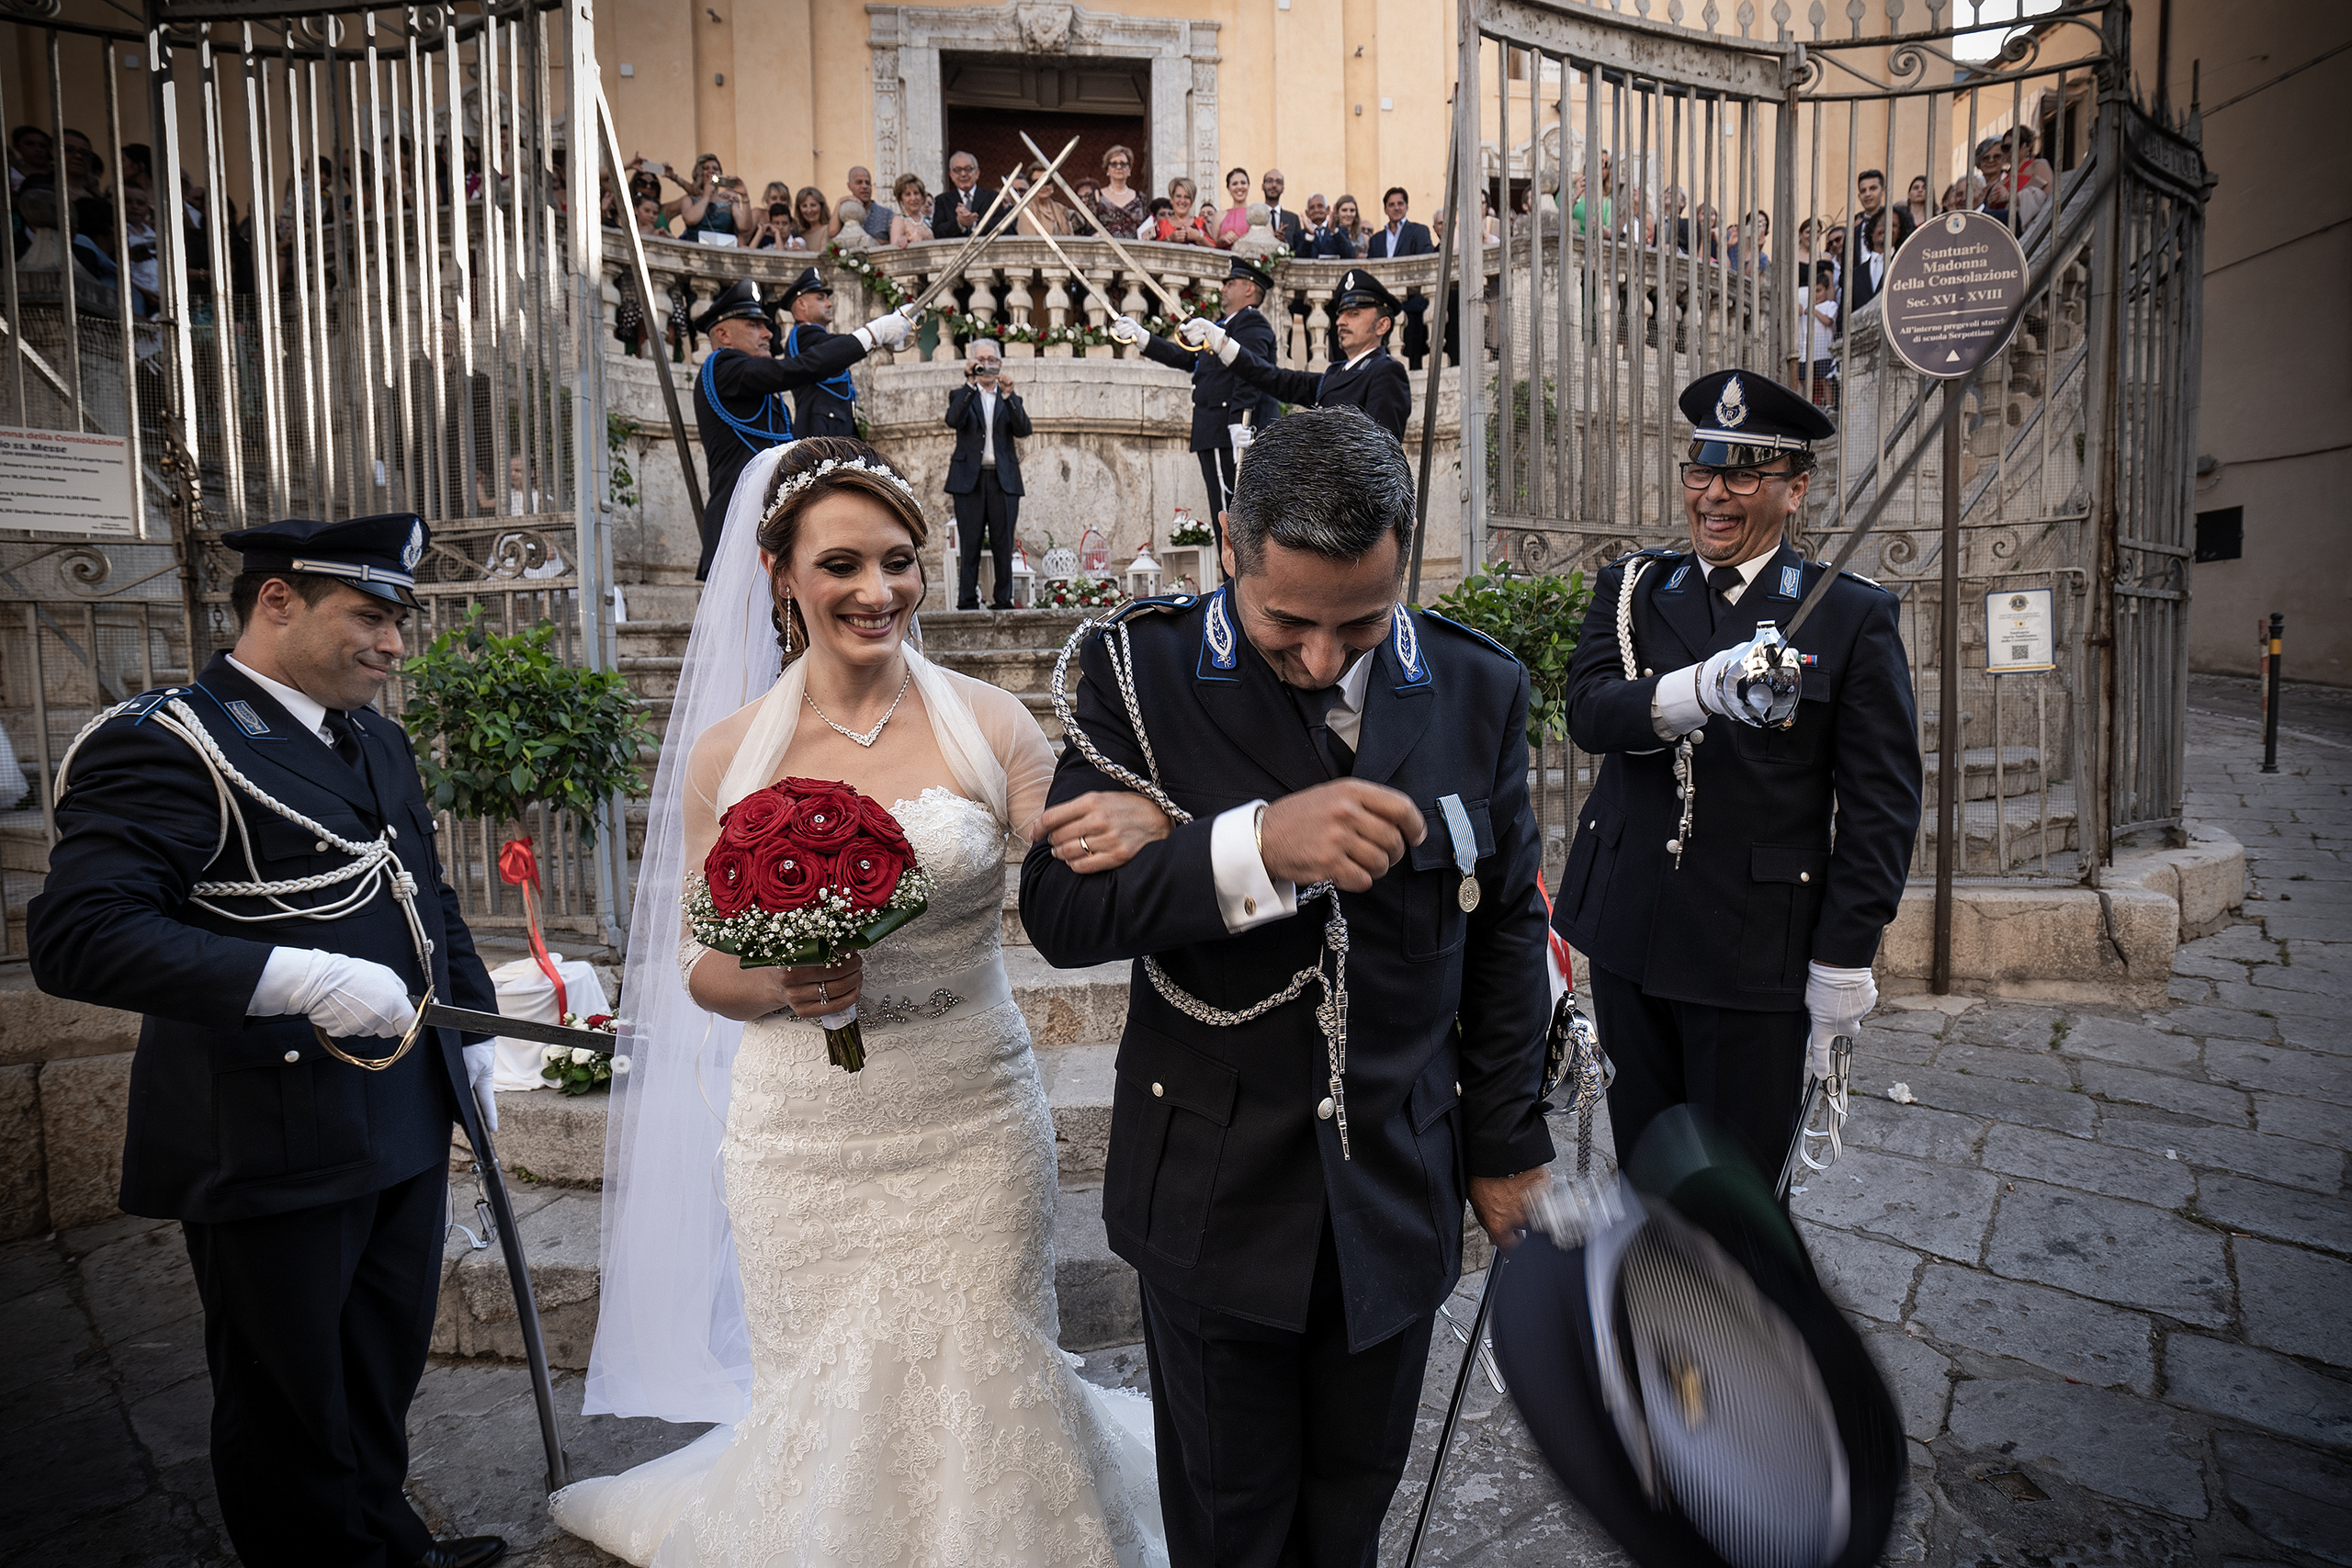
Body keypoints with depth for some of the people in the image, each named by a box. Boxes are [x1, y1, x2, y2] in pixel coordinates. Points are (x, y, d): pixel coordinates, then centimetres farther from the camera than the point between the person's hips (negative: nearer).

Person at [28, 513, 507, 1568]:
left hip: (409, 1124, 8)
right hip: (275, 1150, -8)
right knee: (291, 1406, 13)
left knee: (386, 1372, 24)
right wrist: (302, 979, -33)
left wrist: (473, 1035, 19)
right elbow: (75, 934, -26)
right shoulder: (169, 743, -15)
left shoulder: (378, 739, 11)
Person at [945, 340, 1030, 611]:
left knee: (1003, 546, -1)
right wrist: (970, 384, -16)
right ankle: (967, 603, 0)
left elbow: (1023, 430, -3)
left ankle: (1003, 602, 4)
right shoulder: (961, 395, 12)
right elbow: (953, 421, -10)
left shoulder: (1011, 399, 15)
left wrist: (1008, 395, -13)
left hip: (1004, 480, 1)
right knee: (969, 546, -2)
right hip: (970, 479, -1)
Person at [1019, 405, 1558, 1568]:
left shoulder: (1479, 689, -5)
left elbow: (1505, 929, 4)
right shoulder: (1141, 670, -12)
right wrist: (1256, 847, -35)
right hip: (1213, 1195, -1)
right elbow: (1058, 910, -19)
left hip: (1399, 1197, 2)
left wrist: (1506, 1142, 9)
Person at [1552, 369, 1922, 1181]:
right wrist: (1703, 688, -32)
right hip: (1628, 939, 3)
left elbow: (1880, 803, -4)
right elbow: (1589, 710, -13)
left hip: (1756, 956, -3)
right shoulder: (1632, 588, 6)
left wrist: (1843, 962, -8)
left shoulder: (1854, 616, -2)